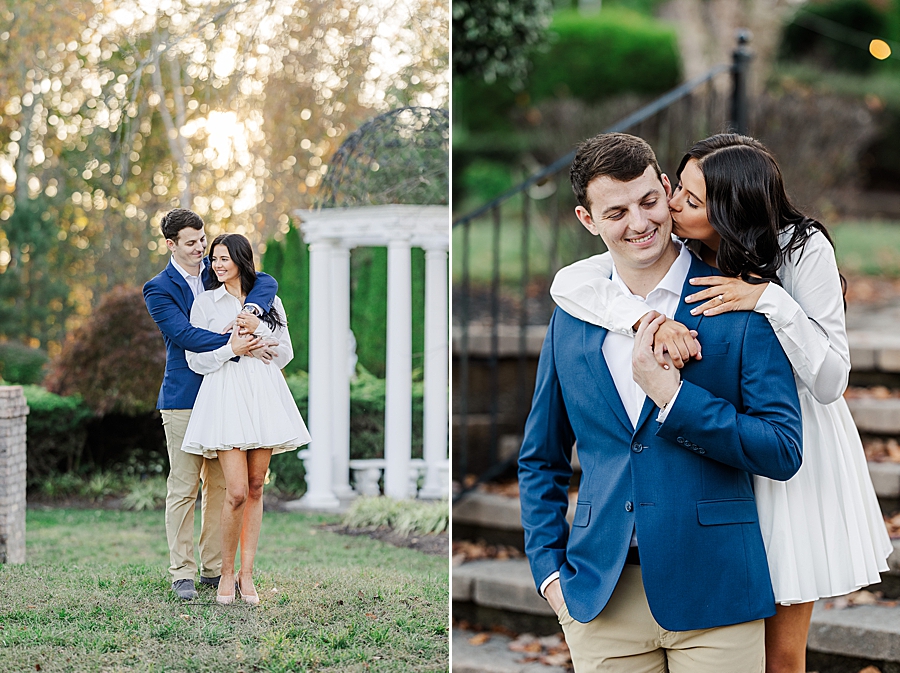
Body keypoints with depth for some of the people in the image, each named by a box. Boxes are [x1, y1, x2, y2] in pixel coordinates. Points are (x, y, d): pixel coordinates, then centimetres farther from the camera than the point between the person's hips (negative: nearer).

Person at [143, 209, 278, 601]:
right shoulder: (158, 289, -4)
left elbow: (265, 282, -1)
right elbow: (184, 334, -17)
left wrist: (250, 310, -22)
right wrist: (234, 346, -26)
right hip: (183, 398, -5)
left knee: (220, 484, 8)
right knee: (183, 488, -3)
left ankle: (213, 569, 16)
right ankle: (182, 573, 3)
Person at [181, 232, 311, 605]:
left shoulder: (268, 301, 14)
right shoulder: (206, 302, 8)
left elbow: (285, 353, 10)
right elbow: (196, 358, 3)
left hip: (264, 393, 3)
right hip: (224, 392, -3)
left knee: (256, 488, 3)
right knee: (237, 491, -12)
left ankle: (247, 574, 10)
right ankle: (226, 571, 5)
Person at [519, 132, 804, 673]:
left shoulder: (741, 308, -3)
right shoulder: (570, 321, 8)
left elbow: (784, 453, -8)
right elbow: (541, 460, 18)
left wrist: (668, 391, -15)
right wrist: (549, 568, 6)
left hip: (713, 593, -3)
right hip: (601, 599, 3)